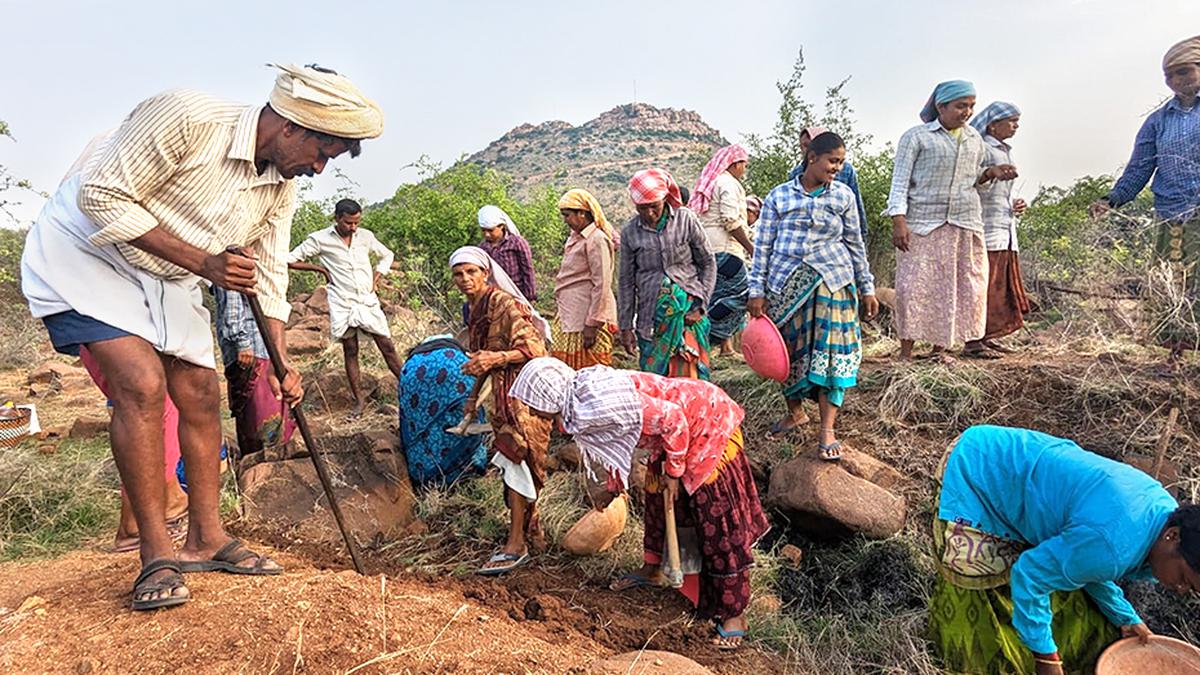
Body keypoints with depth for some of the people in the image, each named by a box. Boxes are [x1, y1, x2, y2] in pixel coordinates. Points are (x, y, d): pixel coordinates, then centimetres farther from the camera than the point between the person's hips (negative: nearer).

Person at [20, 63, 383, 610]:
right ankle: (157, 555, -12)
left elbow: (269, 275, 0)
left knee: (201, 394, 1)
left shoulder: (281, 184, -4)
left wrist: (278, 361, -7)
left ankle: (205, 539, 13)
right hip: (84, 255, -7)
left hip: (166, 279, 7)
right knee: (141, 384, -21)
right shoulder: (187, 116, -27)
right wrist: (202, 263, -28)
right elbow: (102, 195, -25)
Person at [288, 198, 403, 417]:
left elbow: (387, 255, 21)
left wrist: (376, 280, 8)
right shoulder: (320, 239, -3)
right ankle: (358, 399, 12)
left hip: (368, 301, 2)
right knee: (350, 351, 5)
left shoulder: (366, 236, 5)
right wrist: (321, 269, -3)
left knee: (387, 347, 1)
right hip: (343, 304, -2)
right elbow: (290, 260, -1)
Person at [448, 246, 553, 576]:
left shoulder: (503, 303, -15)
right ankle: (532, 532, 23)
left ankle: (516, 545, -4)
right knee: (515, 462, 11)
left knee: (516, 459, -10)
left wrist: (495, 358, -30)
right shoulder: (473, 310, 13)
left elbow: (533, 347, -19)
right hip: (501, 393, 9)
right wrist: (475, 397, 24)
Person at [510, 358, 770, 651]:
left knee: (718, 519, -3)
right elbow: (616, 444, 16)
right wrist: (613, 489, 29)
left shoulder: (600, 403, -33)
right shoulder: (578, 404, -2)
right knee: (657, 496, 20)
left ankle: (735, 613, 9)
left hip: (710, 426, -9)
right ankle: (652, 570, 41)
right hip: (682, 431, 9)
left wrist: (673, 471, -15)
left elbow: (672, 417, -27)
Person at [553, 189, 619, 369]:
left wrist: (592, 324, -20)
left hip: (588, 317, -9)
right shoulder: (575, 237, 15)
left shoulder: (597, 239, -14)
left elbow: (602, 285, -19)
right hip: (569, 316, 9)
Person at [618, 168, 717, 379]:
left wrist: (700, 305, -4)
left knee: (688, 374, -7)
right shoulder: (629, 232, 4)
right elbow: (626, 282, 9)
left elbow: (708, 263, 6)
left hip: (688, 309, -1)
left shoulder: (686, 219, 0)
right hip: (651, 315, 2)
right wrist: (625, 327, 7)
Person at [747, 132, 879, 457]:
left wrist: (867, 289, 11)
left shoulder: (843, 195, 5)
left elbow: (856, 245, 11)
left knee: (830, 351, -6)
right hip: (785, 283, 0)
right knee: (789, 350, 9)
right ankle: (795, 411, 31)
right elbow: (763, 246, 1)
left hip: (831, 282, 0)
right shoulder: (778, 196, 2)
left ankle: (827, 430, 1)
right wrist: (757, 291, -3)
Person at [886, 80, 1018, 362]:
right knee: (915, 286, -9)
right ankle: (906, 350, 0)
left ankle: (940, 348, 14)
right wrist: (898, 221, -16)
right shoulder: (916, 136, -2)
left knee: (958, 286, 4)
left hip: (965, 223, 6)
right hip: (923, 223, -5)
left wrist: (992, 173, 4)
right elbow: (900, 181, -6)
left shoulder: (974, 139, 15)